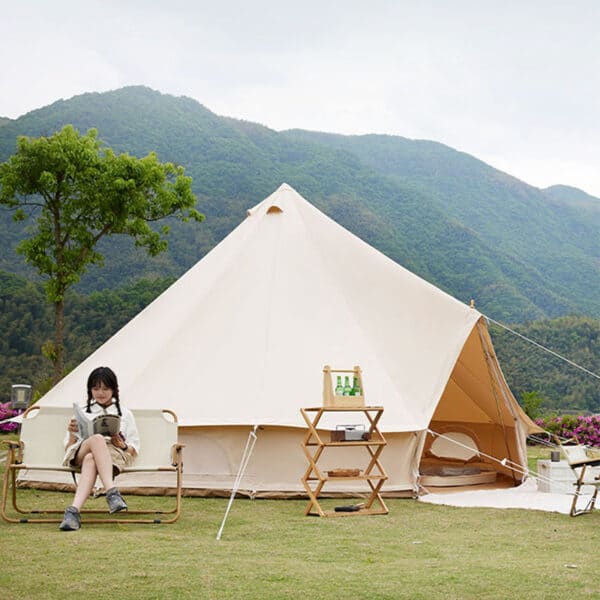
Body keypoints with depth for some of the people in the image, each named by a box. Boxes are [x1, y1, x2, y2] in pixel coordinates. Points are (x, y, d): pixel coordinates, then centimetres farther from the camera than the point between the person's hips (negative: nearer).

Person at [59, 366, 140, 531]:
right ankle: (112, 492, -56)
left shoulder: (125, 414, 26)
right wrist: (72, 434, 0)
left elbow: (134, 450, 19)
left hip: (115, 455, 0)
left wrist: (121, 445, -5)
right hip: (80, 454, 0)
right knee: (97, 439, -40)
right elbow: (68, 448, 22)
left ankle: (74, 510, -60)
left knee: (90, 460, -40)